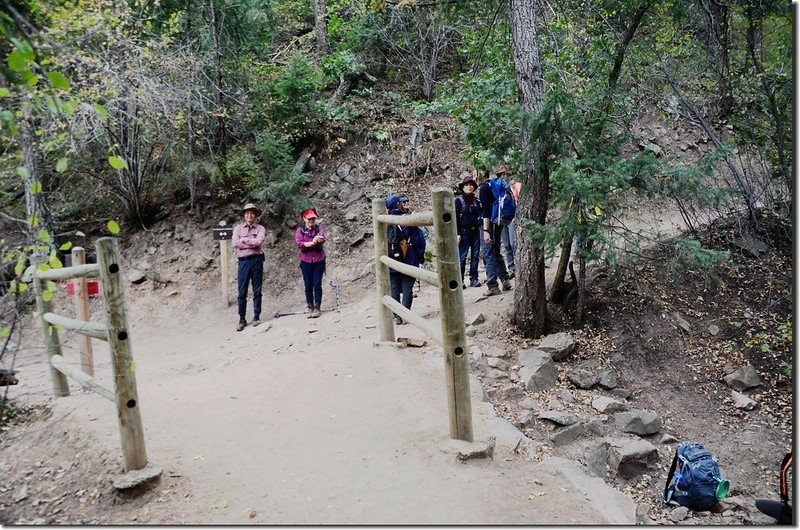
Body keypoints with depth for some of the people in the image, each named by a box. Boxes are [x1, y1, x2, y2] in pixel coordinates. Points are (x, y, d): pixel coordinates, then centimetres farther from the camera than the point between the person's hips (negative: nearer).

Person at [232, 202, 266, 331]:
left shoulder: (260, 228, 6)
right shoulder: (238, 228, 10)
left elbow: (259, 241, -14)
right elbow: (235, 244, -6)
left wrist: (244, 240, -4)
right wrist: (252, 244, -7)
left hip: (257, 260, -1)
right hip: (243, 261, 1)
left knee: (257, 290, 4)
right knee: (242, 292, 2)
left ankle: (256, 317, 13)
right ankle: (242, 319, 9)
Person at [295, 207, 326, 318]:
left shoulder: (319, 229, 3)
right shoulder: (300, 230, 3)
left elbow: (322, 238, -18)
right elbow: (299, 243, -13)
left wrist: (317, 240, -41)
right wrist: (313, 242, -24)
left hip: (319, 260, -1)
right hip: (306, 261, 1)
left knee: (317, 284, -3)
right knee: (308, 285, 4)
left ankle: (317, 308, 5)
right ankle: (310, 308, 13)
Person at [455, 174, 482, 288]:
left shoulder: (477, 201, 10)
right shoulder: (459, 200, -3)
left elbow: (480, 215, 18)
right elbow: (455, 218, -6)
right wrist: (457, 234, -11)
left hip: (476, 231, 5)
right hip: (464, 232, -4)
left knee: (475, 256, 6)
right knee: (462, 257, -4)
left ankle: (474, 279, 13)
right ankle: (460, 280, 3)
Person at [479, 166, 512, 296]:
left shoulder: (485, 187, -13)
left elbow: (486, 209, -19)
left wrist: (486, 230, -22)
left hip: (490, 224, -8)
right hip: (499, 223, 8)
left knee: (488, 254, -3)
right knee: (496, 253, 19)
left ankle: (492, 286, -2)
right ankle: (505, 279, 19)